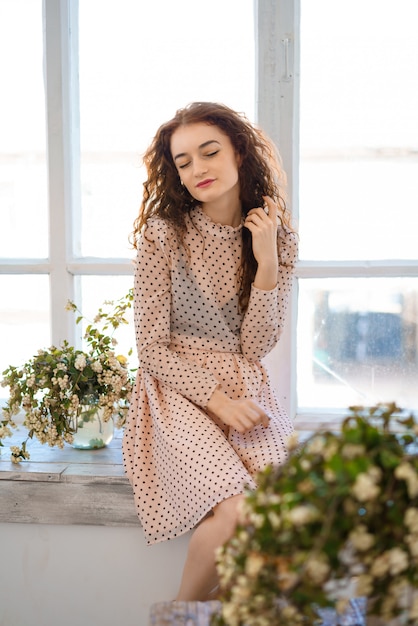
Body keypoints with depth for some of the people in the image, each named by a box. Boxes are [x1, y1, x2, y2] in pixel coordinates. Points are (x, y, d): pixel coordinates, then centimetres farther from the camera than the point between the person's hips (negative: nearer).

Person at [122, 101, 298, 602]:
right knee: (233, 510, -26)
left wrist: (267, 262, -12)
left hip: (247, 391, 3)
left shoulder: (279, 237, 3)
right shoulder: (163, 235, -6)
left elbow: (256, 346, -2)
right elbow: (151, 348, -5)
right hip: (178, 390, -3)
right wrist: (216, 398, -16)